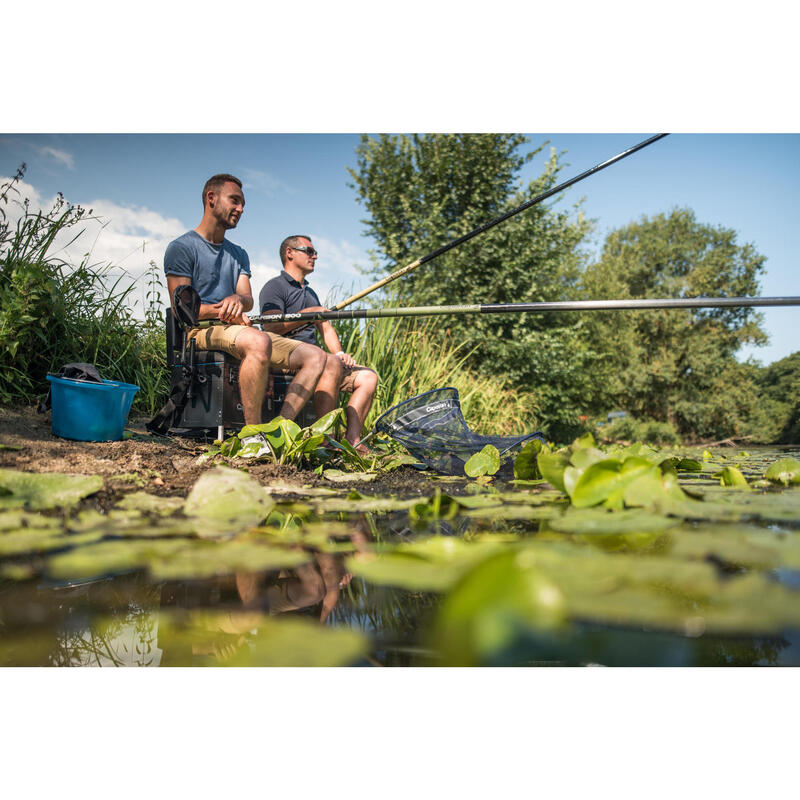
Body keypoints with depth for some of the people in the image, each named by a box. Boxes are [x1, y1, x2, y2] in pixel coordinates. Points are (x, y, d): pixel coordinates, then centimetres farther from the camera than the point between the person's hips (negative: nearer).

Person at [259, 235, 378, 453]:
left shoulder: (311, 293, 30)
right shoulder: (274, 286, 4)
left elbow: (326, 328, 24)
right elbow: (271, 327, -12)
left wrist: (339, 352, 5)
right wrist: (308, 314, -17)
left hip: (314, 358, 8)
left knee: (368, 376, -9)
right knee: (331, 364, -36)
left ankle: (352, 439, -20)